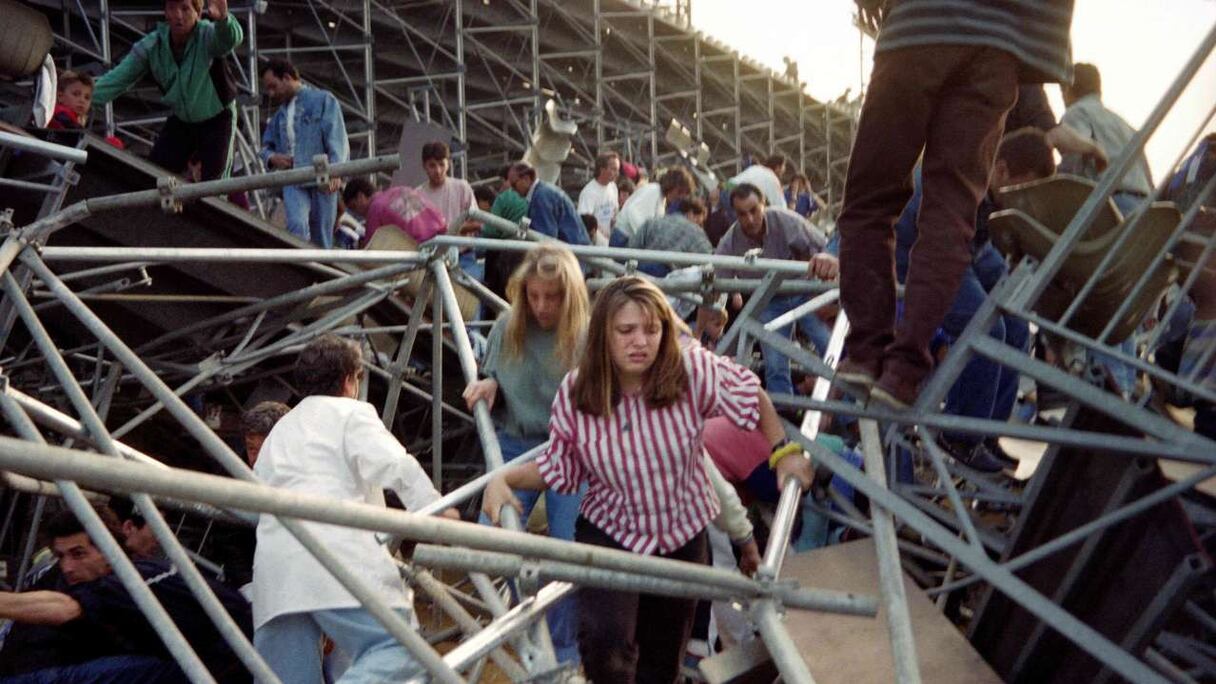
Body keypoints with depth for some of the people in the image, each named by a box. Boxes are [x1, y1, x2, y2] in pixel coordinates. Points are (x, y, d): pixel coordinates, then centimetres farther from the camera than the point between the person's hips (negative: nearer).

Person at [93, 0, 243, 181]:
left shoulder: (208, 36, -28)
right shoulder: (152, 44, -16)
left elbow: (231, 40, -51)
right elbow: (119, 77, -15)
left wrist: (223, 19, -76)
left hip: (216, 118, -4)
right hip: (181, 120, 4)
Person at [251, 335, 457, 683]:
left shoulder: (279, 430, 32)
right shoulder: (351, 412, 11)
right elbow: (393, 464, -5)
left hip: (273, 566, 6)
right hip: (338, 554, -6)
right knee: (399, 646, -10)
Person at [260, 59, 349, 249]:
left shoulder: (323, 100, 8)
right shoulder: (279, 115, 24)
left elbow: (337, 138, -4)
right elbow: (266, 145, 30)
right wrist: (271, 158, 4)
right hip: (293, 181, 3)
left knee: (321, 236, -2)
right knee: (297, 226, -21)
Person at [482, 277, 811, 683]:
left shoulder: (692, 370, -21)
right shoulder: (576, 391, -16)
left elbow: (753, 396, -4)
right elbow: (558, 468, -4)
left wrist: (782, 453, -6)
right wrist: (504, 478, -18)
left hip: (682, 537, 1)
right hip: (608, 534, -1)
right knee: (604, 641, -26)